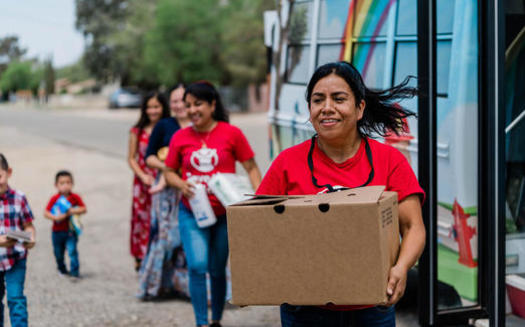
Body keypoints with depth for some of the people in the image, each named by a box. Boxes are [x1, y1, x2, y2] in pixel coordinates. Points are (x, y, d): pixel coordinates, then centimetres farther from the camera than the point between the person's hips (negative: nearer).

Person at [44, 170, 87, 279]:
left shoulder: (75, 198, -3)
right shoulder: (54, 199, -7)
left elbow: (84, 209, -6)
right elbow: (46, 213, -10)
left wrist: (74, 211, -22)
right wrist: (55, 217, -26)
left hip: (71, 231, -1)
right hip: (58, 232, 1)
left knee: (72, 250, -15)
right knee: (58, 252, 14)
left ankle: (74, 271, -8)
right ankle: (62, 269, 37)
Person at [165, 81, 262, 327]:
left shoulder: (231, 134, -4)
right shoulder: (180, 138, 1)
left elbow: (251, 168, -1)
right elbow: (169, 172, 10)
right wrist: (182, 184, -12)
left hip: (225, 213, 0)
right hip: (192, 213, 1)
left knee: (218, 270, 10)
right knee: (198, 266, -14)